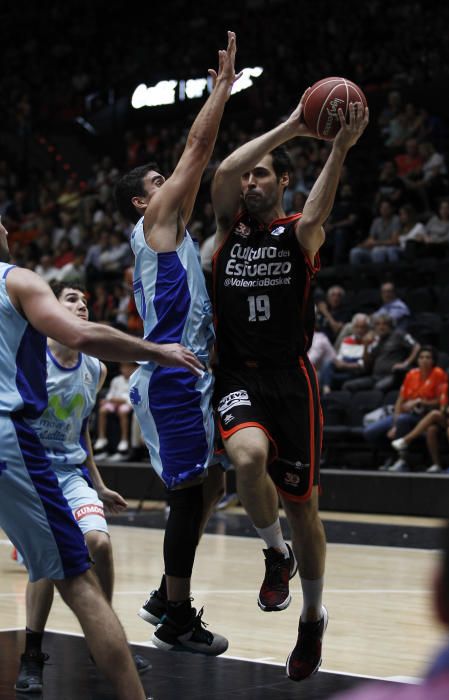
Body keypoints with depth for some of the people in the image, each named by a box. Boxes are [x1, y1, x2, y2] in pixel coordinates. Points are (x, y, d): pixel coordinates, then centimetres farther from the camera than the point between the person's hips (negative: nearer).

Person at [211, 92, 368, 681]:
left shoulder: (300, 232, 1)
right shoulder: (230, 226, 7)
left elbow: (315, 215, -25)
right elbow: (223, 172, -13)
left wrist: (340, 149, -41)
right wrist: (290, 127, -18)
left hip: (291, 378, -1)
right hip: (238, 377, 1)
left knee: (302, 506, 5)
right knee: (248, 456, -31)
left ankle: (313, 618, 27)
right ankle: (275, 553, -1)